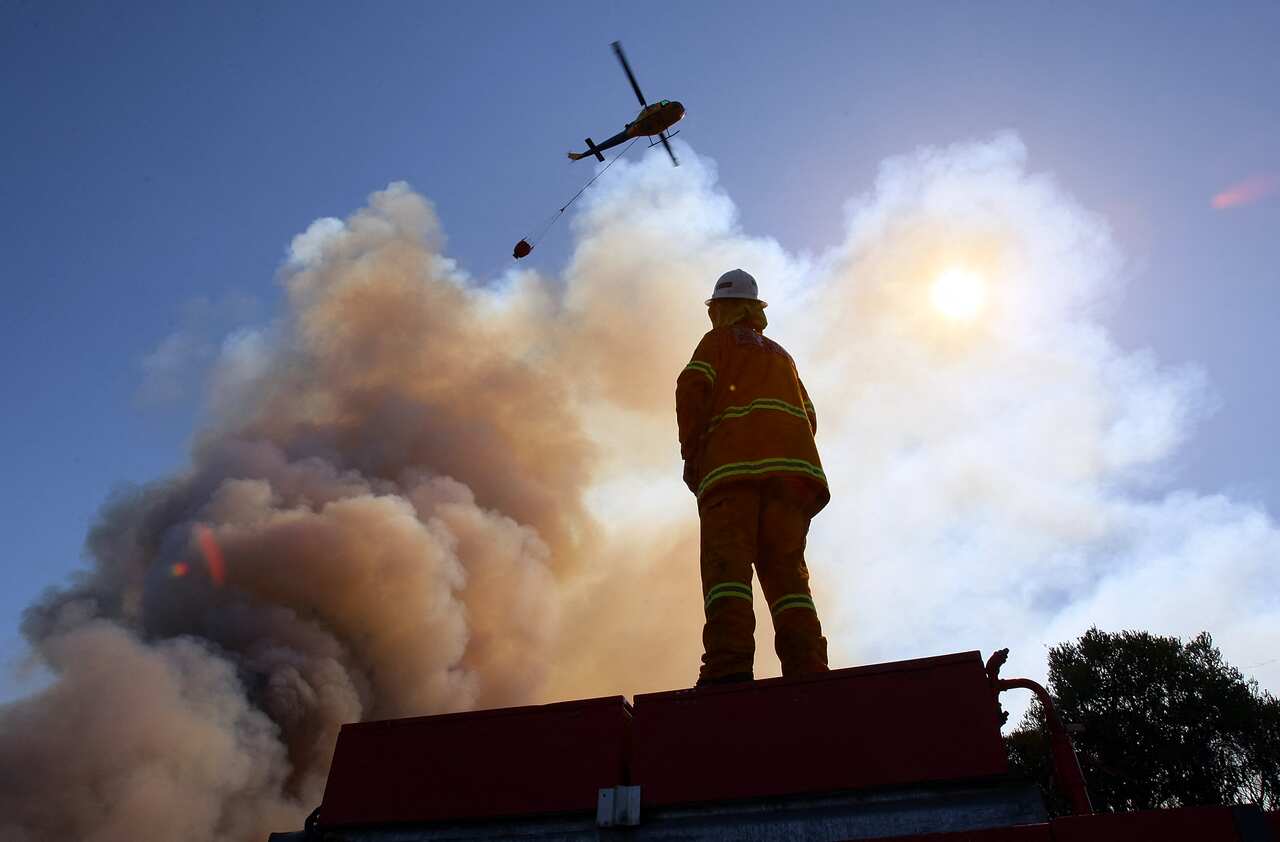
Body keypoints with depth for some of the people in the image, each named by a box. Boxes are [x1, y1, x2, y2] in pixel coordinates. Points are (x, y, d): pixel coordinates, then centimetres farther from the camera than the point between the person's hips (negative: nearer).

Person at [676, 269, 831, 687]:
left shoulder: (718, 340, 20)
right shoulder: (781, 354, 35)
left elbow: (692, 387, 0)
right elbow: (809, 416, 23)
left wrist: (690, 452, 2)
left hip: (732, 463, -5)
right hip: (794, 462, 5)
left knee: (727, 563, -16)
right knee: (786, 568, -3)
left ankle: (729, 669, -32)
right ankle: (807, 672, -18)